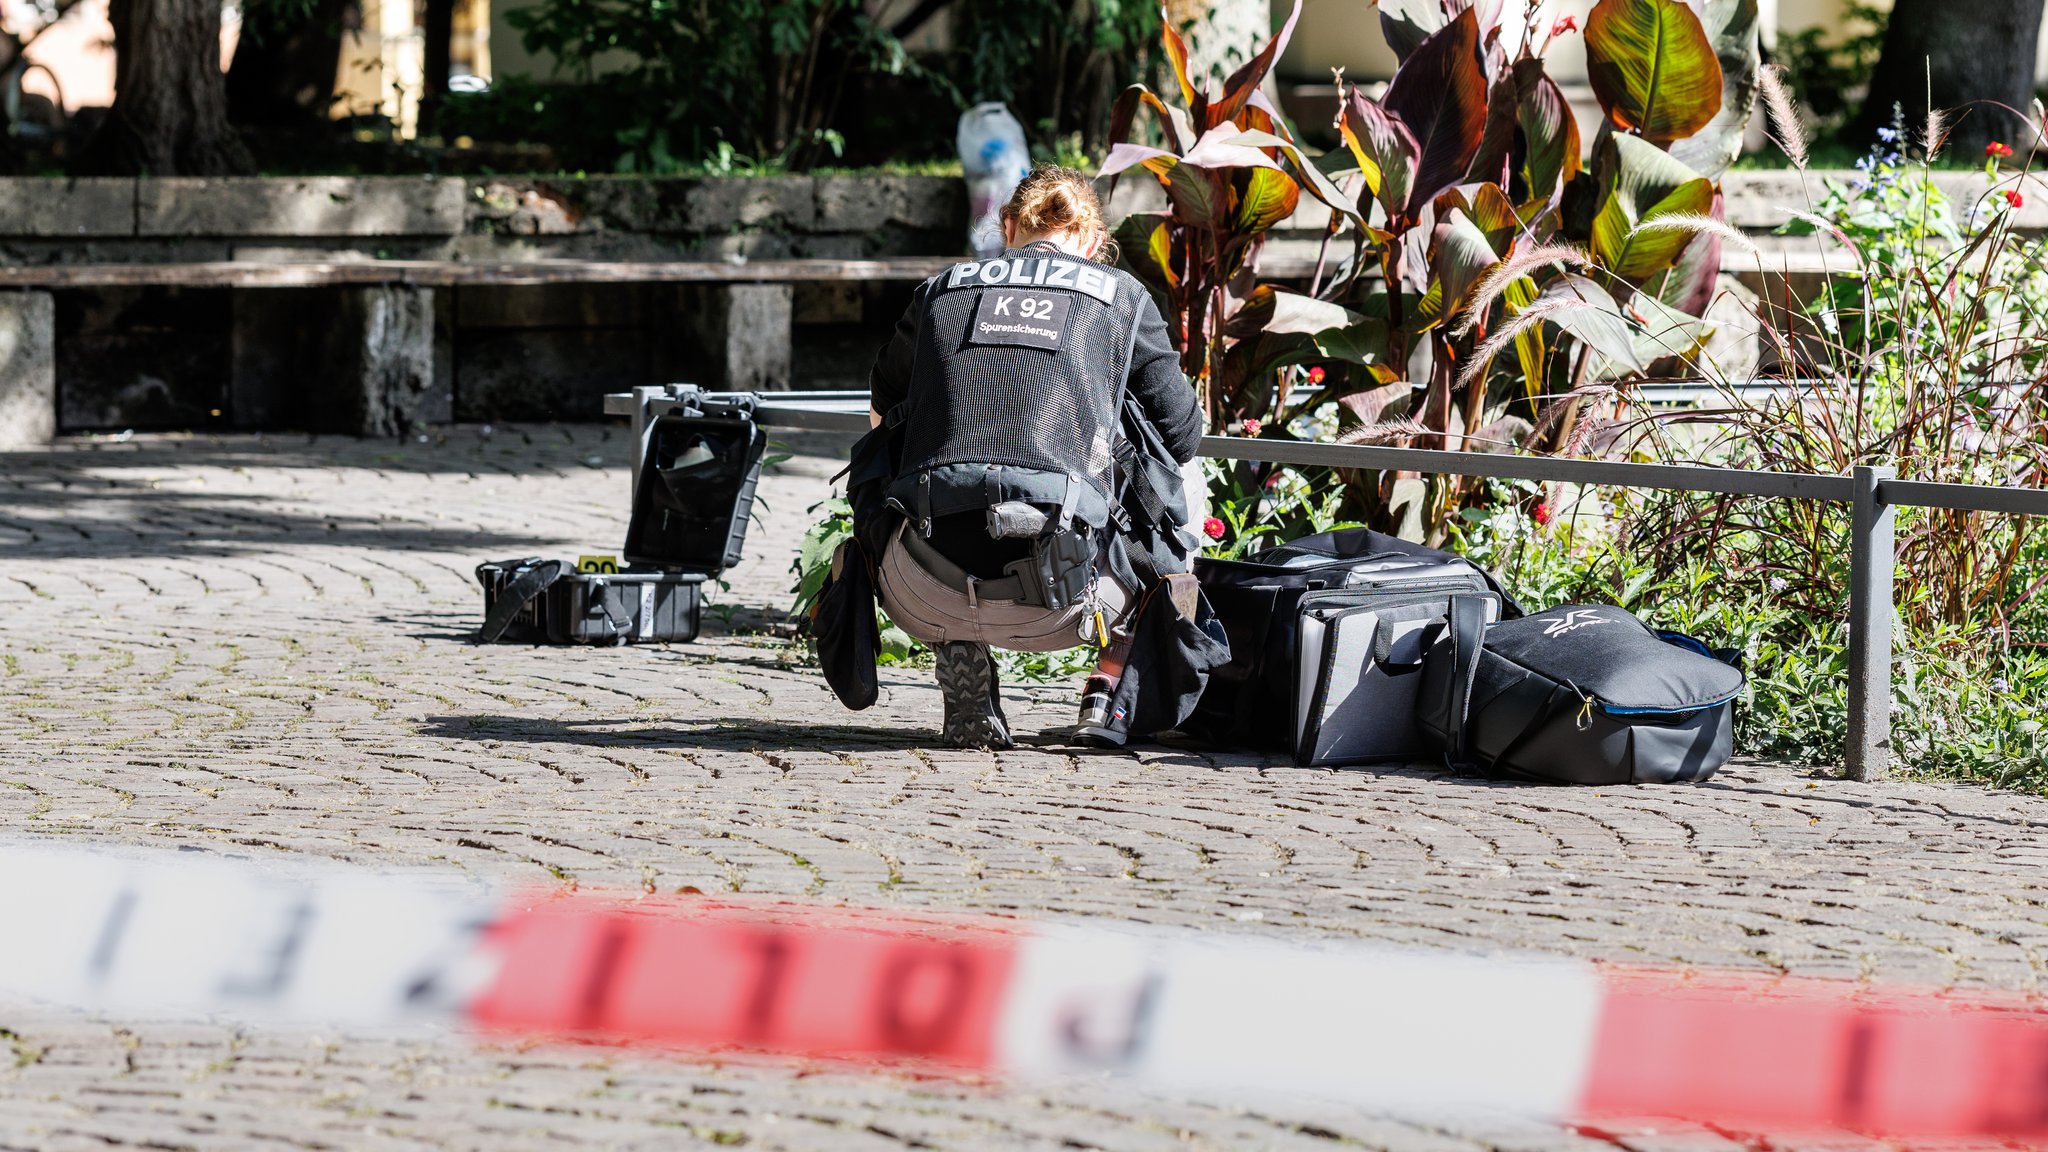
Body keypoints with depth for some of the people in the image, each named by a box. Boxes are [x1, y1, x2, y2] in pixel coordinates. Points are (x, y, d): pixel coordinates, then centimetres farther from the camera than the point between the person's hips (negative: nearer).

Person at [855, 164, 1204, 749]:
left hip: (924, 597, 1)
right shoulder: (1121, 296, 16)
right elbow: (1182, 435, 18)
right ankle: (1105, 693, 10)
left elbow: (882, 409, 37)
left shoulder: (942, 289, 21)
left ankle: (961, 668, 13)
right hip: (1050, 601, -1)